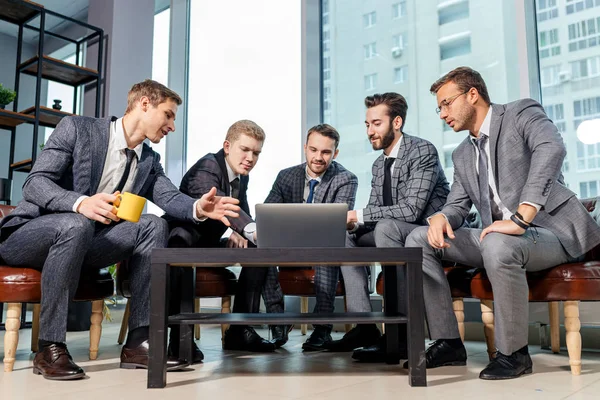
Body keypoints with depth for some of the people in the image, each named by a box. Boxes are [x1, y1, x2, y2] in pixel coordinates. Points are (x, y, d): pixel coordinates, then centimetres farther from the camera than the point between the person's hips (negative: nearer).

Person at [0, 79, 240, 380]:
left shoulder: (149, 160, 8)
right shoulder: (77, 128, -9)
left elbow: (170, 197, -9)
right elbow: (34, 183, -16)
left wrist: (198, 208, -32)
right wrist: (80, 203, -37)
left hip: (83, 242, 5)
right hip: (27, 235, -5)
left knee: (153, 226, -17)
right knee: (76, 224, -38)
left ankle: (139, 341, -20)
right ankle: (49, 348, -26)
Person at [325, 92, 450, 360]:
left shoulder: (422, 151, -14)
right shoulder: (379, 164, 12)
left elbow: (411, 208, -26)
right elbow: (373, 210, 9)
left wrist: (359, 215, -24)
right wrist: (351, 221, -14)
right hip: (395, 233, 9)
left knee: (385, 227, -34)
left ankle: (401, 330, -28)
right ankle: (364, 326, -6)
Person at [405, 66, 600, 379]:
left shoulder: (522, 113, -6)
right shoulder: (462, 155, 16)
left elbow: (551, 148, -26)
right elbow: (458, 204, 16)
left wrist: (521, 218, -35)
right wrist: (441, 217, -11)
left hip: (552, 231, -7)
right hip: (497, 237, 7)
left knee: (498, 245, -39)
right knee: (419, 240, -5)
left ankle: (513, 353, -17)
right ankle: (448, 342, -3)